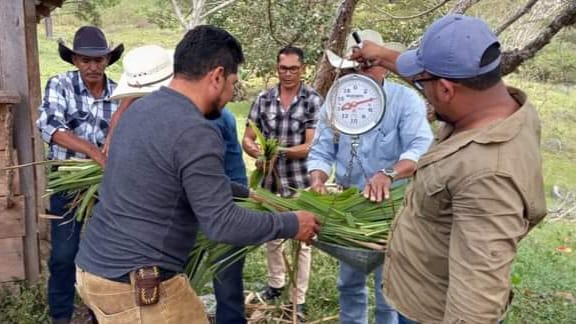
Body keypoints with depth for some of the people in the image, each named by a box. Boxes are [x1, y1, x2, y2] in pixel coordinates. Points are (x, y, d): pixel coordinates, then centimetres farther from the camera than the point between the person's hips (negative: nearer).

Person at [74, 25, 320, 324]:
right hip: (138, 285, -9)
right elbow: (223, 225, -21)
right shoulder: (195, 132, -22)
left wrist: (245, 192, 23)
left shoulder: (141, 108, 7)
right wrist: (291, 224, -8)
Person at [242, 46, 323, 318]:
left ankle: (299, 299, 21)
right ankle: (275, 284, 41)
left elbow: (311, 146, -13)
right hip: (270, 181, 4)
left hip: (300, 182, -4)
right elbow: (247, 139, 1)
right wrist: (258, 151, -21)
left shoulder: (313, 100, -8)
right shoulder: (263, 99, 2)